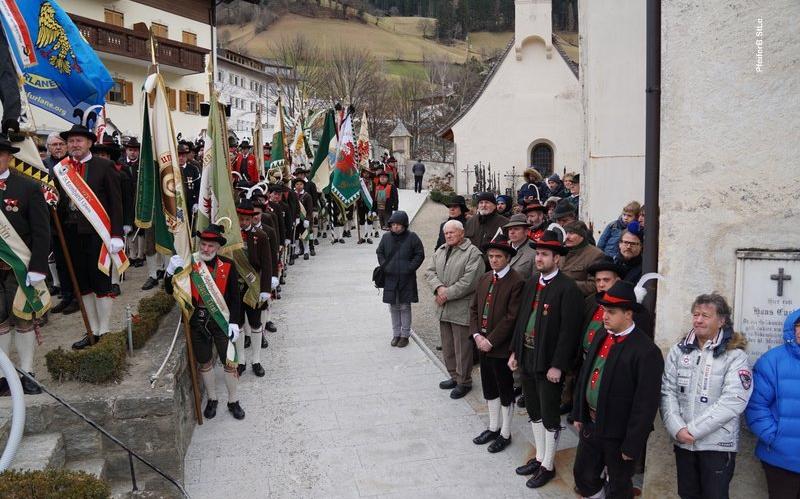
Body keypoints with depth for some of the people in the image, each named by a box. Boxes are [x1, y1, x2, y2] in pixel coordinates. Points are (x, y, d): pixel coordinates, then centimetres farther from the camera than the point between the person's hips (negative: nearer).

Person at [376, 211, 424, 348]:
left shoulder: (412, 238, -6)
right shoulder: (386, 238, 4)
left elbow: (420, 254, -2)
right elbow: (379, 252, 15)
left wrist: (410, 268, -11)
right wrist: (384, 266, 1)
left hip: (406, 279, -3)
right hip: (390, 278, 3)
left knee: (405, 307, 3)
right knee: (393, 307, 10)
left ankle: (405, 335, 14)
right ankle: (396, 334, 22)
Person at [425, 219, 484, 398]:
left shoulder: (473, 253, -11)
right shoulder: (440, 251, 13)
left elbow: (469, 281, -19)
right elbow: (430, 271, 7)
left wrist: (448, 294, -17)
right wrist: (439, 288, -12)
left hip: (462, 308, -7)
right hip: (443, 308, 7)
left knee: (462, 347, 1)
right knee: (447, 346, 16)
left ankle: (464, 382, 15)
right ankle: (454, 376, 31)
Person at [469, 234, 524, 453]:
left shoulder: (516, 282, -16)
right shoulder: (484, 279, 7)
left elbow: (511, 318, -20)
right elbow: (474, 308, 9)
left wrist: (490, 341, -18)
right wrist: (477, 335, -4)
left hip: (501, 347, -7)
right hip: (482, 344, 7)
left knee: (505, 392, 9)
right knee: (489, 389, 19)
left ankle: (505, 433, 25)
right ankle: (493, 427, 36)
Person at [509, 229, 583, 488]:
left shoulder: (567, 288, -16)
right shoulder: (531, 282, 7)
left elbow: (569, 330, -17)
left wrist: (557, 366, -18)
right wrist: (515, 351, 9)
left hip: (549, 363, -7)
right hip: (526, 357, 7)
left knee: (549, 416, 8)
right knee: (534, 411, 19)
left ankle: (548, 466, 25)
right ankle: (539, 457, 36)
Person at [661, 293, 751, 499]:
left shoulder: (735, 356, -7)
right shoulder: (679, 351, 5)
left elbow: (733, 401, -16)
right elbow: (667, 392, 0)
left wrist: (694, 429, -18)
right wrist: (677, 428, -14)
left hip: (718, 444, -4)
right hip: (682, 442, 4)